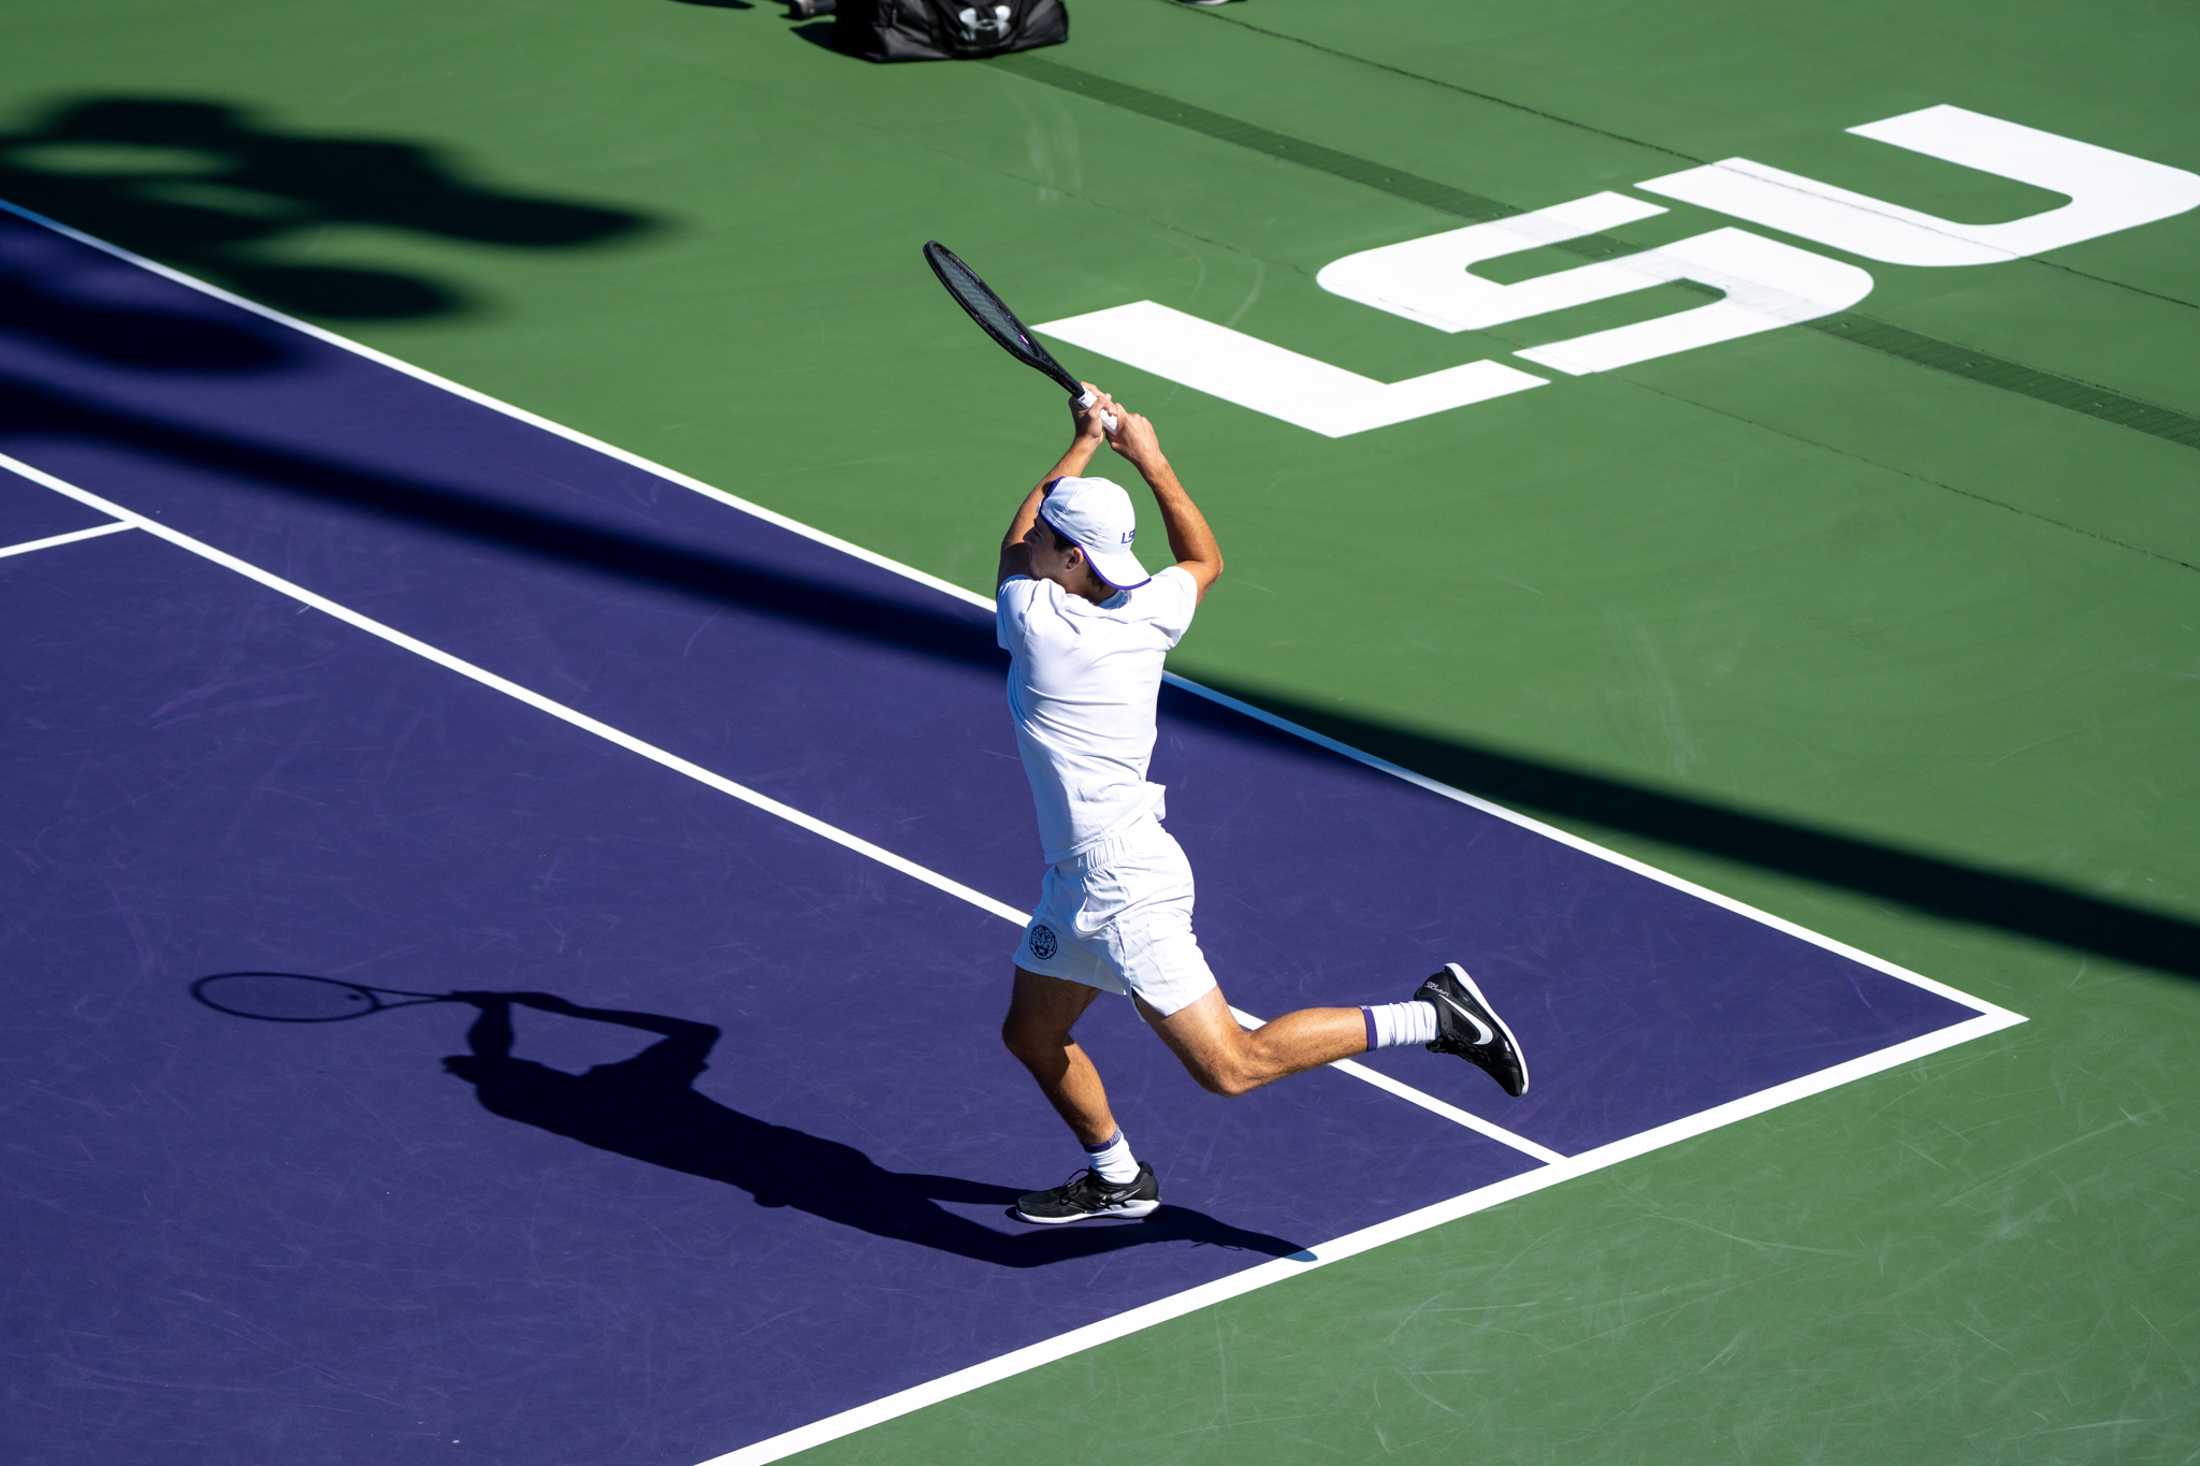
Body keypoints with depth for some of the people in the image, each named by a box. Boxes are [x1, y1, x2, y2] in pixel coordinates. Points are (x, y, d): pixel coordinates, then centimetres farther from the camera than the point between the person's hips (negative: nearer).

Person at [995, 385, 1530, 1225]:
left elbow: (1017, 539, 4)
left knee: (1231, 1067, -8)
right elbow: (1205, 561, 23)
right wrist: (1151, 462, 22)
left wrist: (1084, 444, 15)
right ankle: (1114, 1179, 38)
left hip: (1124, 887, -9)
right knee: (1031, 1035, 21)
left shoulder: (1033, 618, -19)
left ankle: (1432, 1017, -5)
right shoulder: (1142, 617, 0)